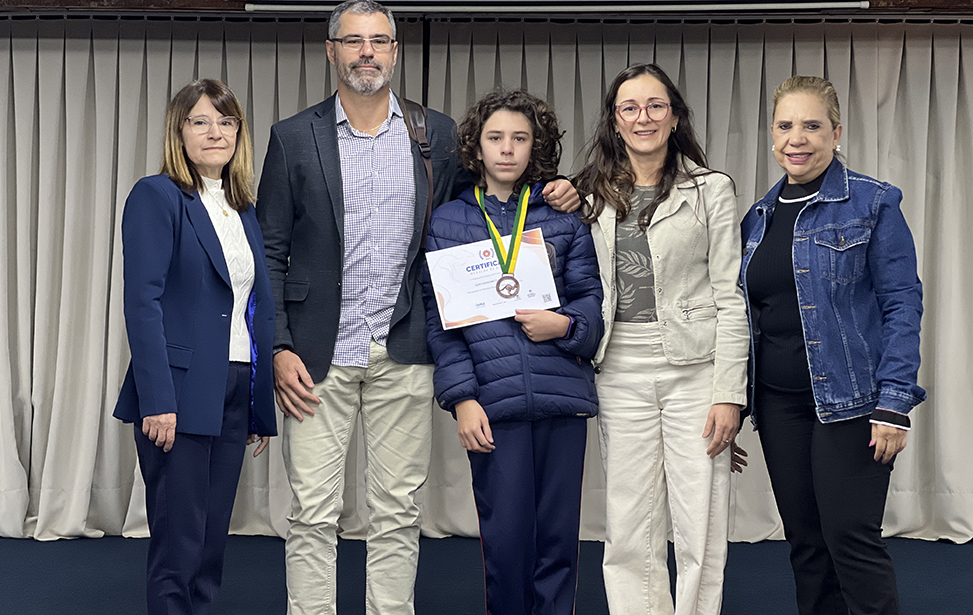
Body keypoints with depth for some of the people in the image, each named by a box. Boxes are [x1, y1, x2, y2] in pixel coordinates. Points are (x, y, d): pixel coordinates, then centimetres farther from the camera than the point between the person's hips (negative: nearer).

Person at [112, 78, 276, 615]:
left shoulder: (243, 211, 16)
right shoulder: (157, 197, -5)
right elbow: (143, 302, -14)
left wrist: (262, 408, 13)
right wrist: (157, 399, -21)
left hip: (233, 395, 7)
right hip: (181, 395, -7)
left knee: (212, 543, 11)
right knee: (178, 545, -3)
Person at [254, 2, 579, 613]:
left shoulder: (436, 132, 8)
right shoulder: (294, 138, 3)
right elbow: (270, 252, 3)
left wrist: (547, 191, -2)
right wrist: (278, 347, -6)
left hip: (403, 354, 1)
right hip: (318, 355, -1)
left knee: (398, 513, 7)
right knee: (312, 514, 1)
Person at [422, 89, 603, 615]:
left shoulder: (565, 218, 11)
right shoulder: (447, 222, 9)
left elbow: (592, 297, 9)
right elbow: (439, 317, 3)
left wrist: (565, 324, -14)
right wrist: (462, 397, -6)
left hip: (563, 394, 1)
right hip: (491, 403, -1)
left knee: (557, 537, 5)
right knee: (504, 539, -1)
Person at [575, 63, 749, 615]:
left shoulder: (711, 189, 2)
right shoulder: (595, 195, 11)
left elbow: (730, 298, -2)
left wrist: (729, 394, -9)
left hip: (694, 368, -3)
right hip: (621, 373, 3)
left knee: (700, 533, -1)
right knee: (629, 535, 5)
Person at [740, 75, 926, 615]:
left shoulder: (872, 204, -5)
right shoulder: (760, 216, 11)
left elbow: (902, 303, -9)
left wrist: (893, 405, -16)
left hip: (848, 401, -5)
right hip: (778, 403, 5)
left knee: (851, 538, -8)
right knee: (805, 541, 9)